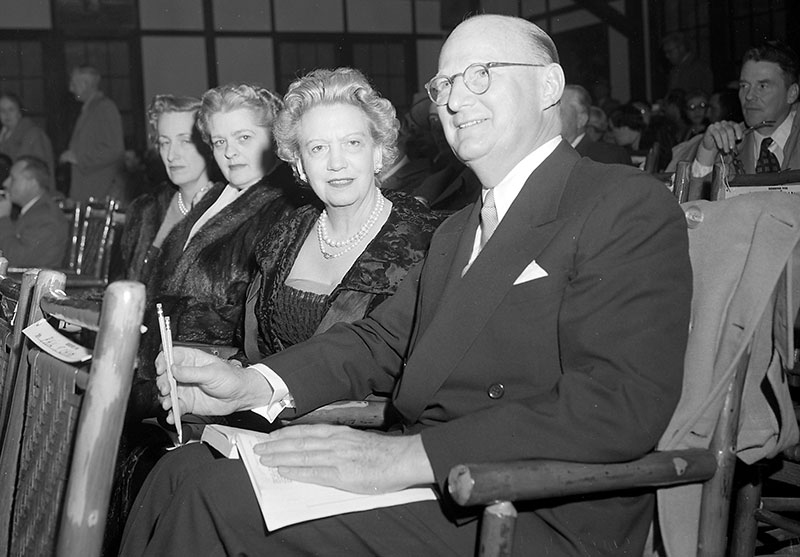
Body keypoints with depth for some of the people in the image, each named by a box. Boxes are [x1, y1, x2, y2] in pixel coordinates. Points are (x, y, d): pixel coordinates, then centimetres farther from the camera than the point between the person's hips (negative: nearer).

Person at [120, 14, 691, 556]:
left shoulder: (631, 207, -9)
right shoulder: (458, 231, 22)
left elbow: (622, 403, -21)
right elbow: (382, 339, 17)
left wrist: (407, 455, -27)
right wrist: (253, 384, -2)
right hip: (429, 481, 8)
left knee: (221, 500, -17)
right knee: (183, 471, -2)